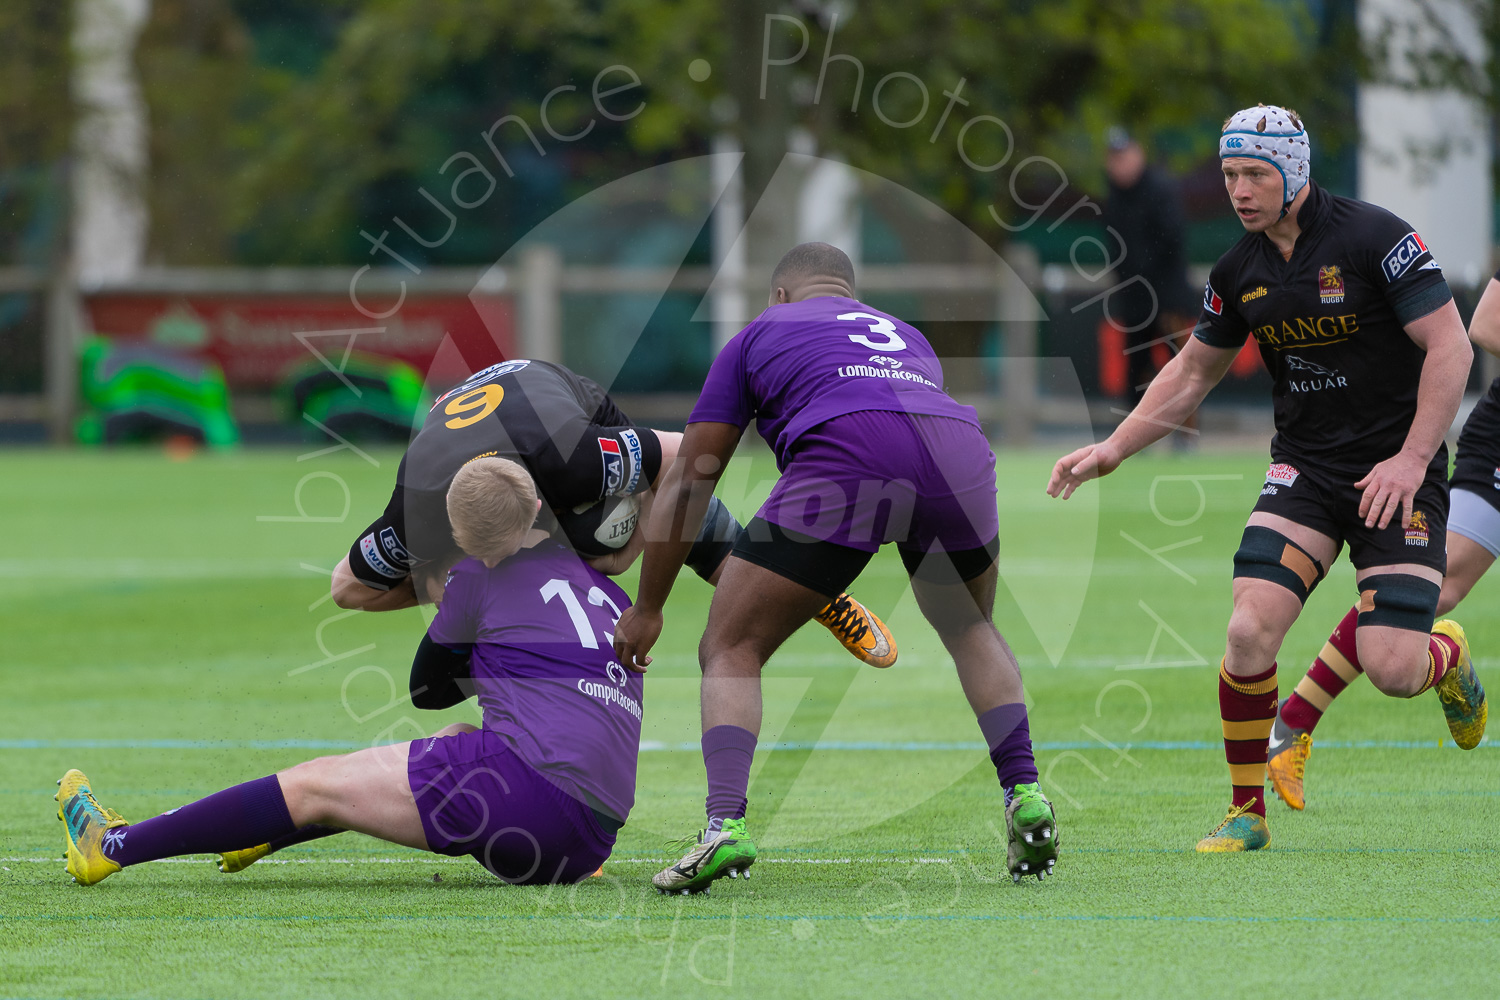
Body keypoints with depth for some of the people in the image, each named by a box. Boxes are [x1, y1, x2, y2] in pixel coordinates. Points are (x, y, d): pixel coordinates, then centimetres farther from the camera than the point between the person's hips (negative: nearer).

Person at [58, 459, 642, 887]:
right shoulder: (611, 594, 21)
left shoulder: (481, 577, 6)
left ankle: (114, 848, 13)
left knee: (315, 786, 5)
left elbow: (427, 686, 21)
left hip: (527, 781, -7)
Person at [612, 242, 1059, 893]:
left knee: (731, 649, 8)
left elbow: (689, 481, 27)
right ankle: (1025, 797, 16)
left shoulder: (760, 334, 30)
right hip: (959, 446, 4)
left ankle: (726, 822, -14)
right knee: (972, 631, 32)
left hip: (846, 452, -4)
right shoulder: (905, 336, 41)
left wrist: (647, 609, 34)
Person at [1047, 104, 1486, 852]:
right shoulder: (1240, 271, 4)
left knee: (1392, 670, -14)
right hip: (1304, 469, 4)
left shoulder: (1374, 238, -13)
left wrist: (1411, 459, -20)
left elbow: (1451, 347, -14)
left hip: (1397, 473, -4)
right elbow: (1193, 372, 18)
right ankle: (1247, 811, 0)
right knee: (1249, 632, -17)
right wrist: (1113, 449, 11)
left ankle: (1447, 655, 25)